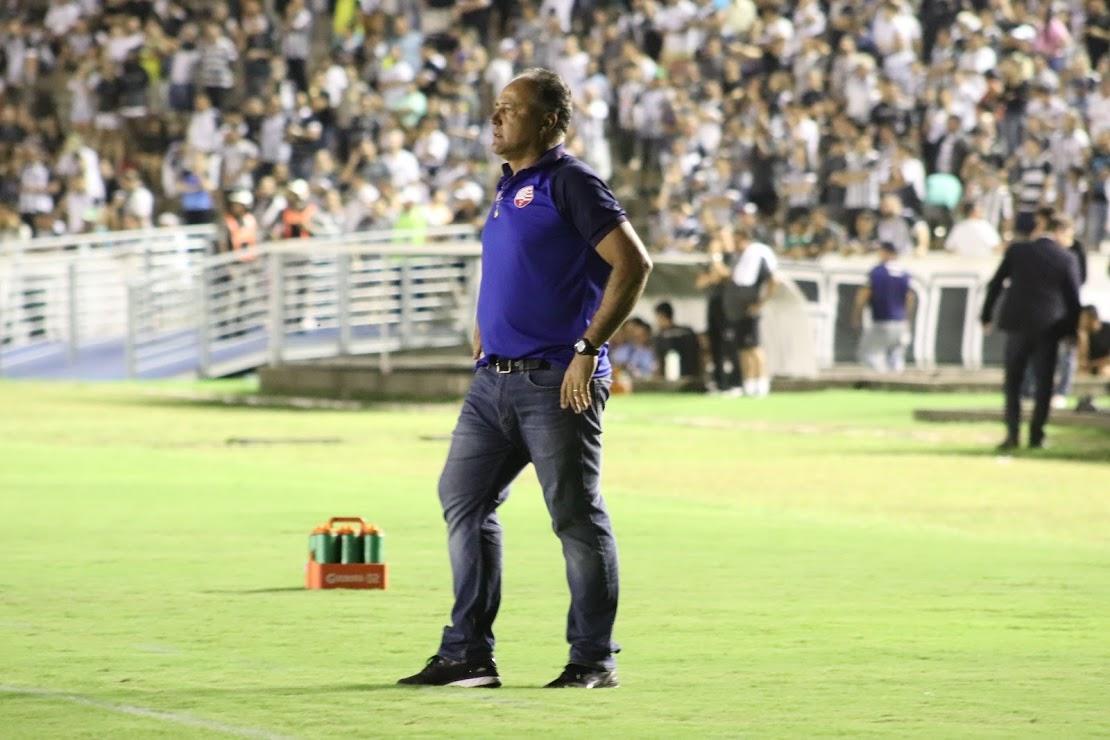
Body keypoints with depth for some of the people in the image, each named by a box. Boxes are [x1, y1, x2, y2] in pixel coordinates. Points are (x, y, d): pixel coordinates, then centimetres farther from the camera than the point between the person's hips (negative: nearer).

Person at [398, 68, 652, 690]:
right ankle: (469, 654, 9)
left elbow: (633, 264, -17)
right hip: (495, 379, 9)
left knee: (577, 516, -2)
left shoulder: (569, 183, -9)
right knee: (464, 500, 5)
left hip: (556, 382, -9)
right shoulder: (510, 189, 18)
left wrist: (590, 348, -19)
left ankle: (594, 658, 5)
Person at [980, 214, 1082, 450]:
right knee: (1044, 382, 8)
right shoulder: (1066, 260, -4)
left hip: (1018, 324, 0)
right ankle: (1036, 434, 5)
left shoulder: (1017, 251, -3)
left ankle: (1012, 432, 0)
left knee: (1013, 380, 9)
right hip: (1049, 328, 0)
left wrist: (986, 315, 11)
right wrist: (1071, 330, 10)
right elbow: (1073, 299, -1)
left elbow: (994, 285, 1)